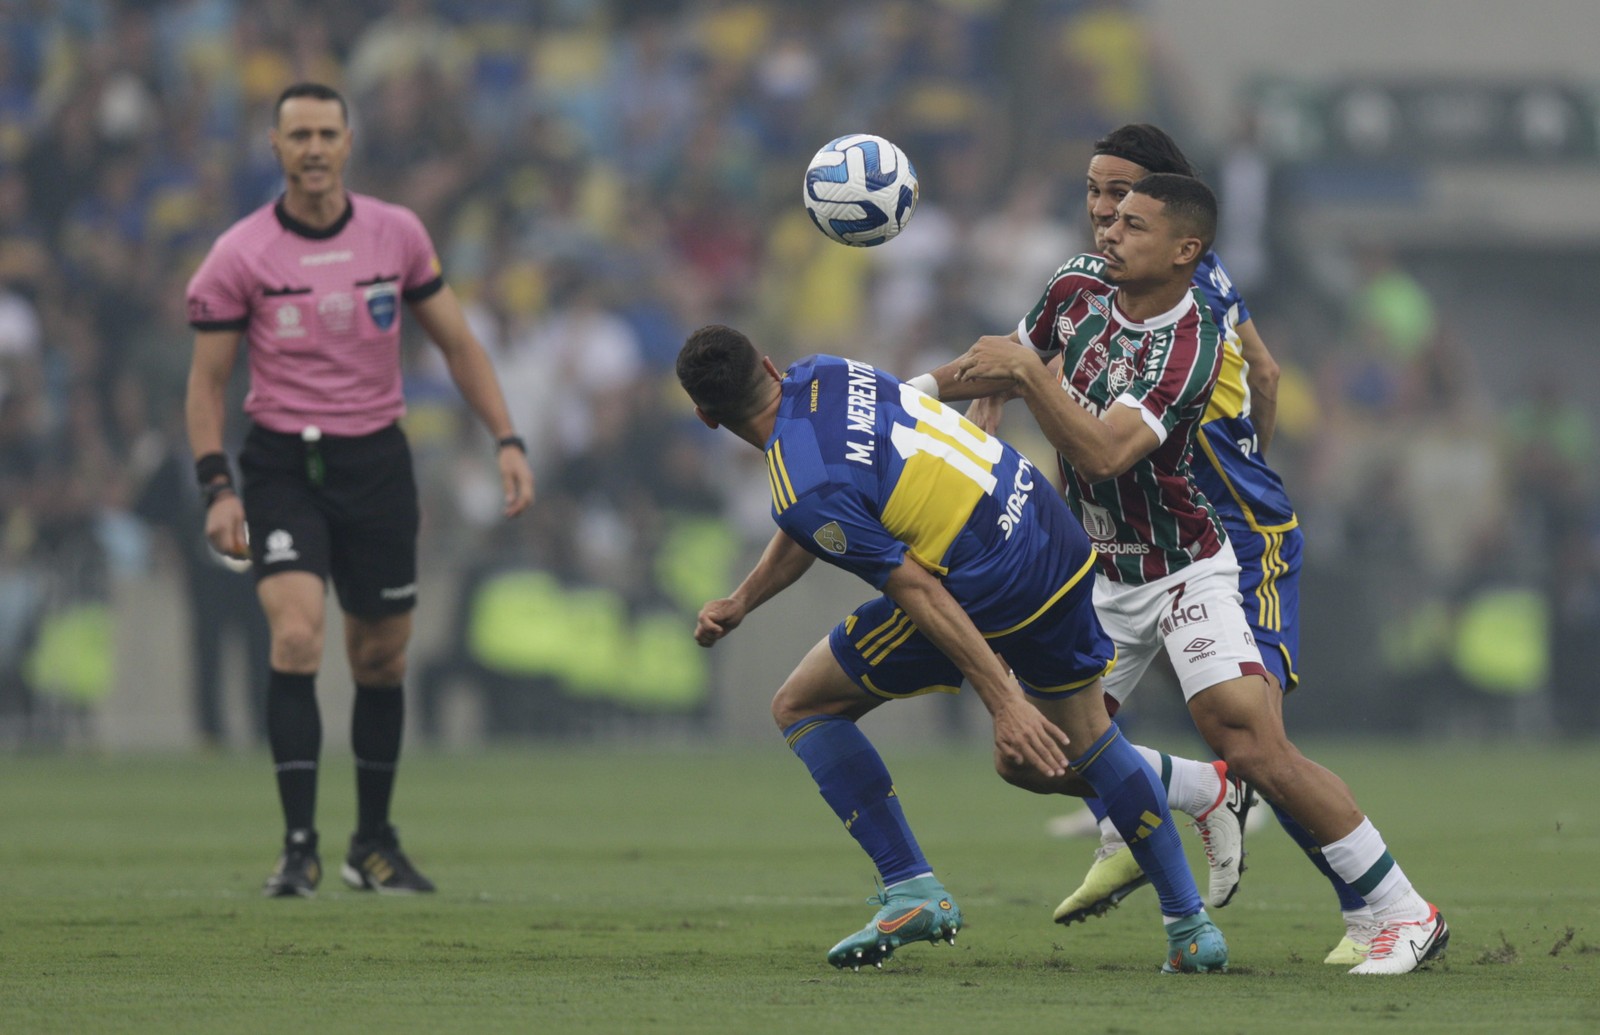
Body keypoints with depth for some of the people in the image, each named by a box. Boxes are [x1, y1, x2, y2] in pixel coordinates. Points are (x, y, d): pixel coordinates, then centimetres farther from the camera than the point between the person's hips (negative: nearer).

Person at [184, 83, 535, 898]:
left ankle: (373, 846, 22)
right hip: (281, 464, -3)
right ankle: (298, 846, -16)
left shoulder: (397, 234, 0)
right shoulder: (239, 255, -6)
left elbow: (457, 343, 9)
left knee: (382, 657, 7)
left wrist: (507, 440, 2)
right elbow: (206, 379, -2)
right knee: (295, 636, -20)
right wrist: (217, 488, -12)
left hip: (376, 461, 3)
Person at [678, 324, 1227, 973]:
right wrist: (741, 602, 19)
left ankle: (911, 889, 4)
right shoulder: (822, 376, 6)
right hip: (1062, 546, 8)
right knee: (1074, 748, 25)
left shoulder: (803, 492, -18)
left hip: (987, 594, -8)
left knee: (801, 707, 8)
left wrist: (1004, 702, -18)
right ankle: (1191, 925, 24)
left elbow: (918, 591, -20)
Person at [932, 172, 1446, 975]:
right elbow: (1006, 363, 17)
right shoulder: (1079, 286, -3)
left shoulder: (1189, 350, -25)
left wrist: (1026, 373, -38)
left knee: (1254, 750, -20)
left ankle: (1405, 915, -11)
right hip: (1102, 574, 7)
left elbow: (1104, 453, -37)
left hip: (1184, 571, -7)